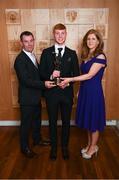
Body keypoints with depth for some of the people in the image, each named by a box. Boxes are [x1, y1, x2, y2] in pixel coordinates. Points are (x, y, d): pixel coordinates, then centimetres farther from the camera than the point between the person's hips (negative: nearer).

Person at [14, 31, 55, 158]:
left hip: (35, 96, 9)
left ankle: (37, 139, 44)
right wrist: (44, 84, -29)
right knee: (26, 123, 8)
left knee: (37, 120, 23)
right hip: (27, 98, -8)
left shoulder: (32, 56, 9)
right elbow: (26, 80, -26)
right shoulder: (20, 59, -20)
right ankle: (25, 147, 28)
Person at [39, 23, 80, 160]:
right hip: (51, 92, 0)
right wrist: (50, 76, -21)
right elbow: (41, 73, -1)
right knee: (52, 122, 14)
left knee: (66, 122, 14)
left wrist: (68, 82, -15)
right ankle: (53, 147, 35)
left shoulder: (72, 53, 3)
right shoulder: (46, 52, 0)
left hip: (67, 93, 1)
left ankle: (65, 147, 36)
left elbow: (76, 74, 3)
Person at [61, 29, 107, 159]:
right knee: (87, 119, 17)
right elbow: (83, 74, 11)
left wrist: (70, 79, -17)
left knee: (94, 120, 7)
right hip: (84, 91, 7)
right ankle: (89, 144, 35)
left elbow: (89, 75, -18)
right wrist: (80, 90, 9)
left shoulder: (100, 56, -12)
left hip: (94, 92, -7)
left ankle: (93, 147, 28)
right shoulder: (86, 56, 10)